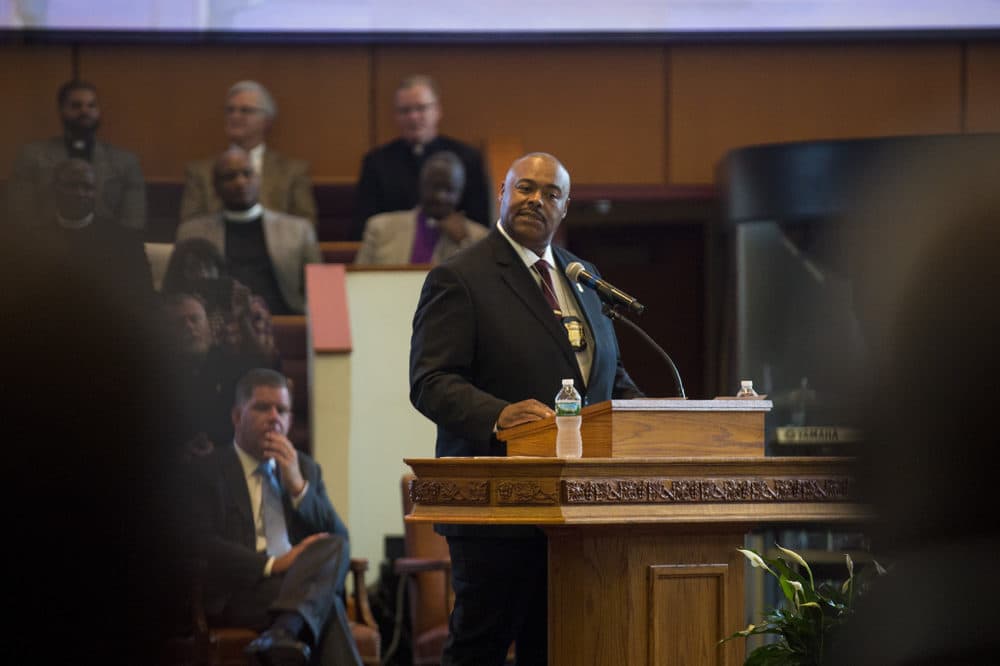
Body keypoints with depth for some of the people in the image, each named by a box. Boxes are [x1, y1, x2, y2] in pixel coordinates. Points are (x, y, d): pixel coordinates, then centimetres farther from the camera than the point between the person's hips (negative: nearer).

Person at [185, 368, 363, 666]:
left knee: (335, 547, -32)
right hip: (237, 593, -5)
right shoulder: (206, 470, 9)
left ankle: (284, 630, -53)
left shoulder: (306, 468, 26)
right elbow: (202, 545, -6)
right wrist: (272, 565, -18)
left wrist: (298, 486, 1)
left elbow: (339, 541, 15)